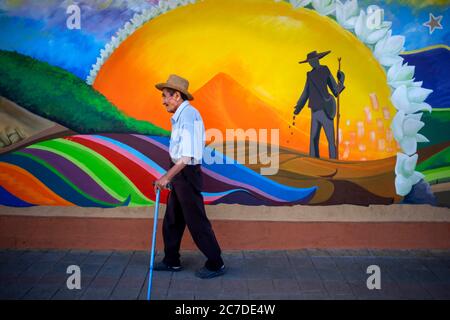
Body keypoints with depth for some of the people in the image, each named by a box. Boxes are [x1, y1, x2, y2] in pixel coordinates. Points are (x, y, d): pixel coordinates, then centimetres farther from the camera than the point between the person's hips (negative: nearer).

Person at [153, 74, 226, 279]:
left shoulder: (188, 116, -20)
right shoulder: (180, 116, 9)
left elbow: (187, 156, -26)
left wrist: (167, 177, -25)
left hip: (187, 173, -10)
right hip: (180, 172, 10)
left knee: (196, 221, 0)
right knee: (172, 219, 17)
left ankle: (215, 264, 14)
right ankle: (171, 262, 31)